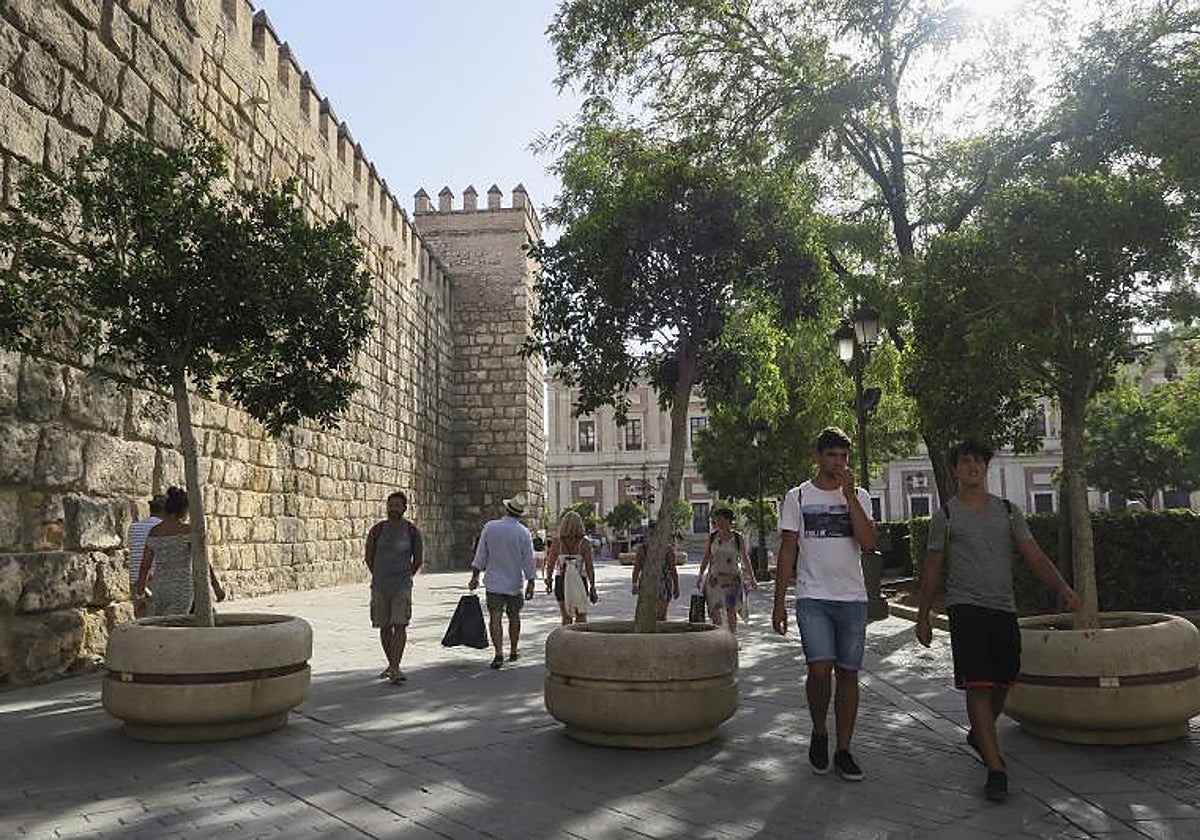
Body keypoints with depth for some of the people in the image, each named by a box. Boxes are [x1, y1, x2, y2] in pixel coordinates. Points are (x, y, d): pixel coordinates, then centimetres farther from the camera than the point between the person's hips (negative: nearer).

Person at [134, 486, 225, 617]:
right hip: (182, 590, -5)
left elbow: (145, 566, 10)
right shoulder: (188, 530, -9)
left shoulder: (154, 532, 5)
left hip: (160, 589, 5)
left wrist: (141, 589, 24)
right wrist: (217, 587, -11)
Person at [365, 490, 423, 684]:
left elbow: (418, 558, 10)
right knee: (384, 627, 9)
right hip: (379, 586, 2)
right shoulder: (377, 529, -1)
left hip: (402, 586, -2)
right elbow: (369, 557, 12)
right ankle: (391, 664, 24)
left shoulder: (412, 530, -2)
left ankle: (395, 668, -13)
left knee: (400, 625, -12)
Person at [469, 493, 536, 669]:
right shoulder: (523, 532, -7)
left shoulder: (489, 527, -4)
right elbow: (528, 561, -8)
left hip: (494, 582, 0)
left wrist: (475, 576, 9)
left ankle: (499, 652, -15)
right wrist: (530, 583, -3)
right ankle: (513, 651, 24)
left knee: (495, 617, -2)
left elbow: (480, 555, 1)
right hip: (514, 582, 0)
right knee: (514, 616, 14)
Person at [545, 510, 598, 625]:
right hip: (580, 582, -1)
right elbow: (589, 566, -10)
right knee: (581, 617, 12)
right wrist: (592, 586, -3)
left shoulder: (557, 542, -5)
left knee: (566, 617, 12)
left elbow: (550, 564, 1)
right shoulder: (584, 543, -9)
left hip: (561, 582, 1)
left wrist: (548, 578, 20)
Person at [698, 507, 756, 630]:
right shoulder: (712, 537, 4)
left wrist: (752, 578, 8)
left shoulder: (738, 538, 0)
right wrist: (700, 574, 1)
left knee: (731, 610, -7)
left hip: (732, 579, -2)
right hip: (715, 578, 2)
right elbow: (706, 558, 9)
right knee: (715, 610, 0)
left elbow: (745, 559, 7)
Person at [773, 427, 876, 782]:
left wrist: (849, 495, -12)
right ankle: (819, 732, 11)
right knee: (820, 669, -15)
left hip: (852, 598, 2)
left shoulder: (859, 496, 8)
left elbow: (869, 543, -8)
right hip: (813, 597, -2)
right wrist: (779, 602, 0)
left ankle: (843, 749, 17)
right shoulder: (797, 497, 5)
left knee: (848, 672, 5)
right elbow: (787, 551, 4)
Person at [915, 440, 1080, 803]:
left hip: (1004, 609, 4)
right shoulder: (945, 515, 4)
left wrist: (1062, 587, -13)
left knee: (1002, 684, 12)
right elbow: (933, 569, 8)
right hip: (966, 608, -4)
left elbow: (1034, 556, 5)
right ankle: (996, 768, -7)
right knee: (979, 687, -11)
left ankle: (979, 734, 39)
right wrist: (923, 615, 8)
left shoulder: (1008, 511, 11)